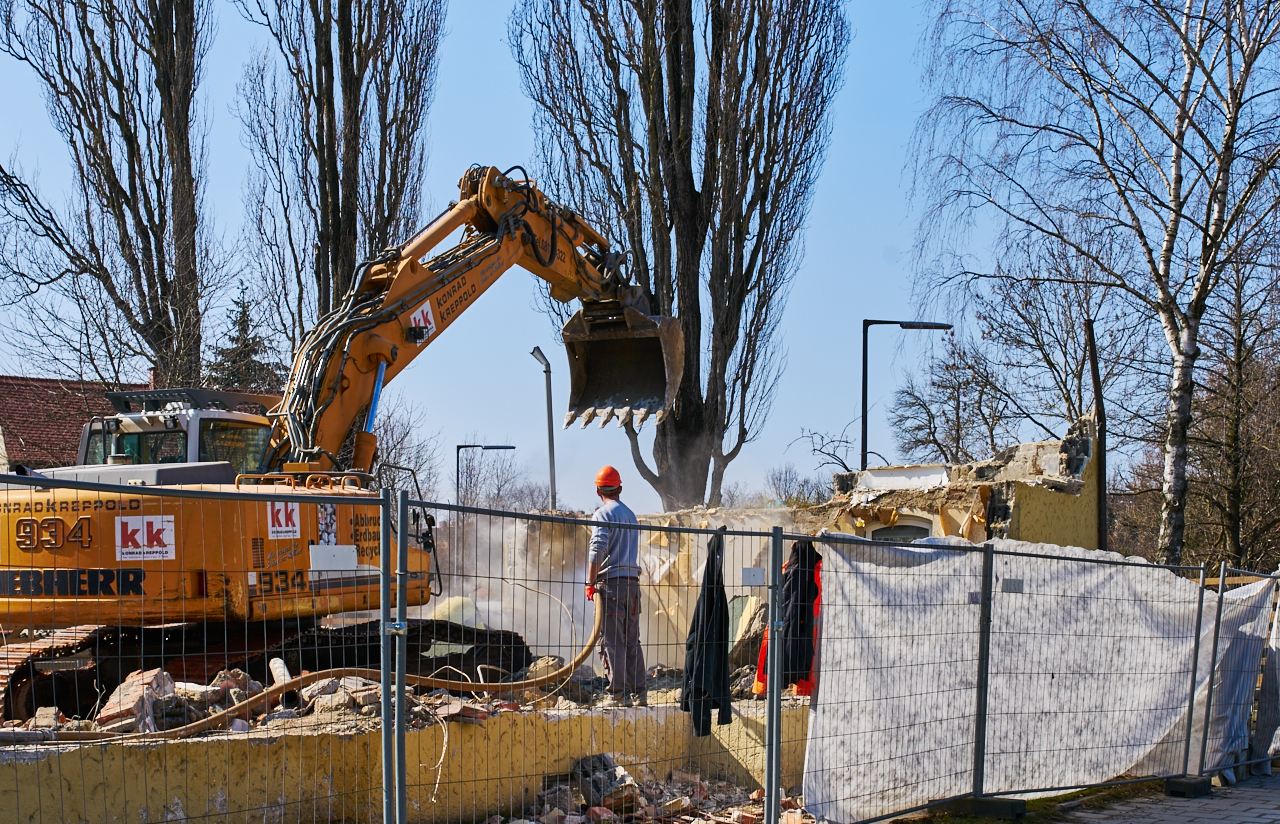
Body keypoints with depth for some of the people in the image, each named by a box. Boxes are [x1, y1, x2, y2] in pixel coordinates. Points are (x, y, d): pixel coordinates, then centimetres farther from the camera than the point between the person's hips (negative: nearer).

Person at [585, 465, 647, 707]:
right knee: (632, 641, 10)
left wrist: (590, 583, -13)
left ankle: (619, 693, -7)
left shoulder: (603, 514, -4)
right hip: (632, 580, 7)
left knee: (613, 641, -5)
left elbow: (597, 550, -15)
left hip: (611, 581, -7)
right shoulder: (630, 514, 19)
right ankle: (639, 692, 9)